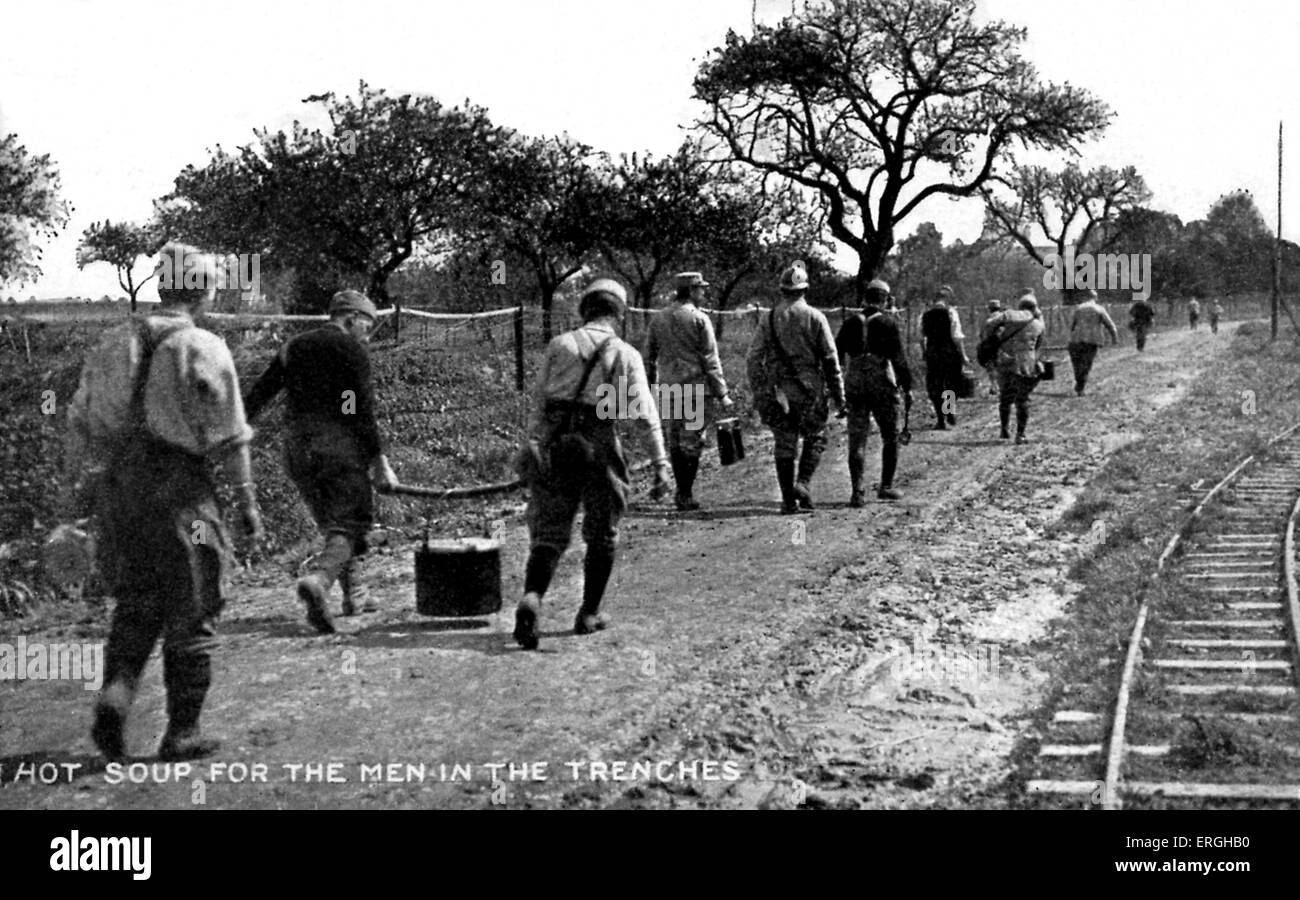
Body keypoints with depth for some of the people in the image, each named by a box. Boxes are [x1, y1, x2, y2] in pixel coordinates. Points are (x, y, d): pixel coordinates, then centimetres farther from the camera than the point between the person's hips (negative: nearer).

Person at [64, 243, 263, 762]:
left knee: (137, 603, 18)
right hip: (177, 488, -5)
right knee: (190, 613, 6)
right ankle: (182, 733, 10)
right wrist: (247, 500, -2)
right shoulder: (204, 349, -7)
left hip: (116, 486, 5)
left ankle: (116, 694, -4)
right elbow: (228, 437, -9)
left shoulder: (113, 343, 10)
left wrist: (75, 484, 18)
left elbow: (79, 422, 11)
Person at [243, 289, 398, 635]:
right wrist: (379, 462, -7)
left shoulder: (293, 347, 16)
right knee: (349, 526, -6)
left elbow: (257, 396, 12)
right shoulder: (351, 350, -2)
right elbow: (364, 412, -8)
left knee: (332, 524, 19)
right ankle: (317, 580, -32)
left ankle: (353, 593, 23)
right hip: (340, 445, -6)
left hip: (298, 448, 6)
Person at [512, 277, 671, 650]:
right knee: (602, 536, 16)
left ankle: (531, 599, -20)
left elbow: (538, 400, 3)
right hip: (600, 447, -1)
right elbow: (646, 414, -4)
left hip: (554, 445, 1)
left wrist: (532, 444, 5)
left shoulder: (559, 345, 6)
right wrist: (661, 464, -5)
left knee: (548, 533, 4)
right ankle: (589, 613, 19)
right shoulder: (626, 355, 1)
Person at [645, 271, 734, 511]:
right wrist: (721, 394, -5)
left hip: (667, 388, 5)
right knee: (691, 442, 0)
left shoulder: (658, 318, 9)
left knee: (674, 442, 12)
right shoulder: (699, 319, -6)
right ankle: (686, 494, -2)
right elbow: (710, 360, -7)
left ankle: (682, 491, 15)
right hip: (695, 387, -5)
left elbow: (649, 356, 14)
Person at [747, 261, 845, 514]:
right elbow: (831, 361, -3)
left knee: (784, 445, 8)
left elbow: (753, 358, 0)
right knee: (814, 439, 15)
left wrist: (758, 394, 6)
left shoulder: (769, 319, 2)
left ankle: (788, 500, 6)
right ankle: (803, 483, -3)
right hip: (810, 391, -2)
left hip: (778, 392, 2)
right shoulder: (816, 318, -3)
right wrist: (838, 397, 3)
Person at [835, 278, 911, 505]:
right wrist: (907, 386, -4)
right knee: (891, 437, 12)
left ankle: (857, 492, -3)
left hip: (854, 386, 3)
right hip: (883, 385, -3)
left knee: (857, 441, 4)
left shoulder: (850, 323, 7)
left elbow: (836, 355, 8)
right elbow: (899, 358, -9)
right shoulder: (888, 322, -4)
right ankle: (886, 486, 12)